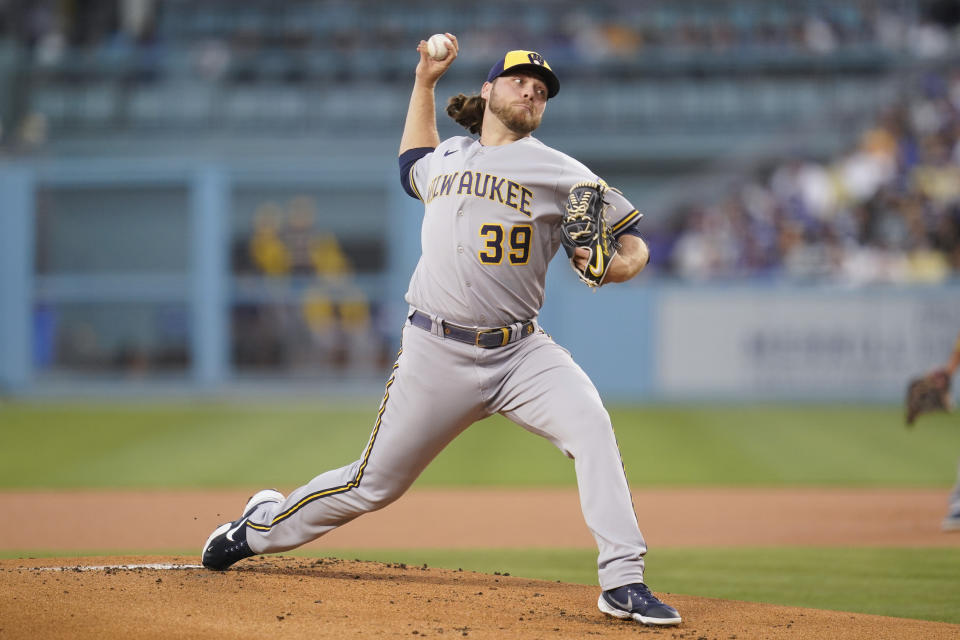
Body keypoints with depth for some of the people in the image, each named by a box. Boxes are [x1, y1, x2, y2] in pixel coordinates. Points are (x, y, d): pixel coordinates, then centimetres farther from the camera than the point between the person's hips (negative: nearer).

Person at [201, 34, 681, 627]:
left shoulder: (560, 173, 2)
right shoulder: (446, 157, 13)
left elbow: (635, 246, 3)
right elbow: (413, 162, 40)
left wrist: (611, 266, -20)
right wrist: (424, 81, 30)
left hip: (519, 351, -1)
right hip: (437, 353, 1)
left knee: (590, 424, -29)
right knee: (373, 484, 5)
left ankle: (623, 583, -29)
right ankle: (262, 526, 31)